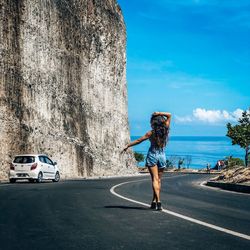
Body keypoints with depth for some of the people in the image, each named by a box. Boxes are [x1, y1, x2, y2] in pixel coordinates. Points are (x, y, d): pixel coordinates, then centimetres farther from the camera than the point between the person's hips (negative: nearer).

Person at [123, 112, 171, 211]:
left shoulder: (151, 133, -9)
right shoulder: (165, 130, -1)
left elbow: (138, 140, -6)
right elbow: (169, 115, 8)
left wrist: (127, 145, 3)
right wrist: (159, 113, -4)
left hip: (152, 155, -3)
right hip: (162, 156, 3)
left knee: (155, 179, -6)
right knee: (158, 179, 12)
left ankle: (158, 201, -19)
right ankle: (154, 201, 14)